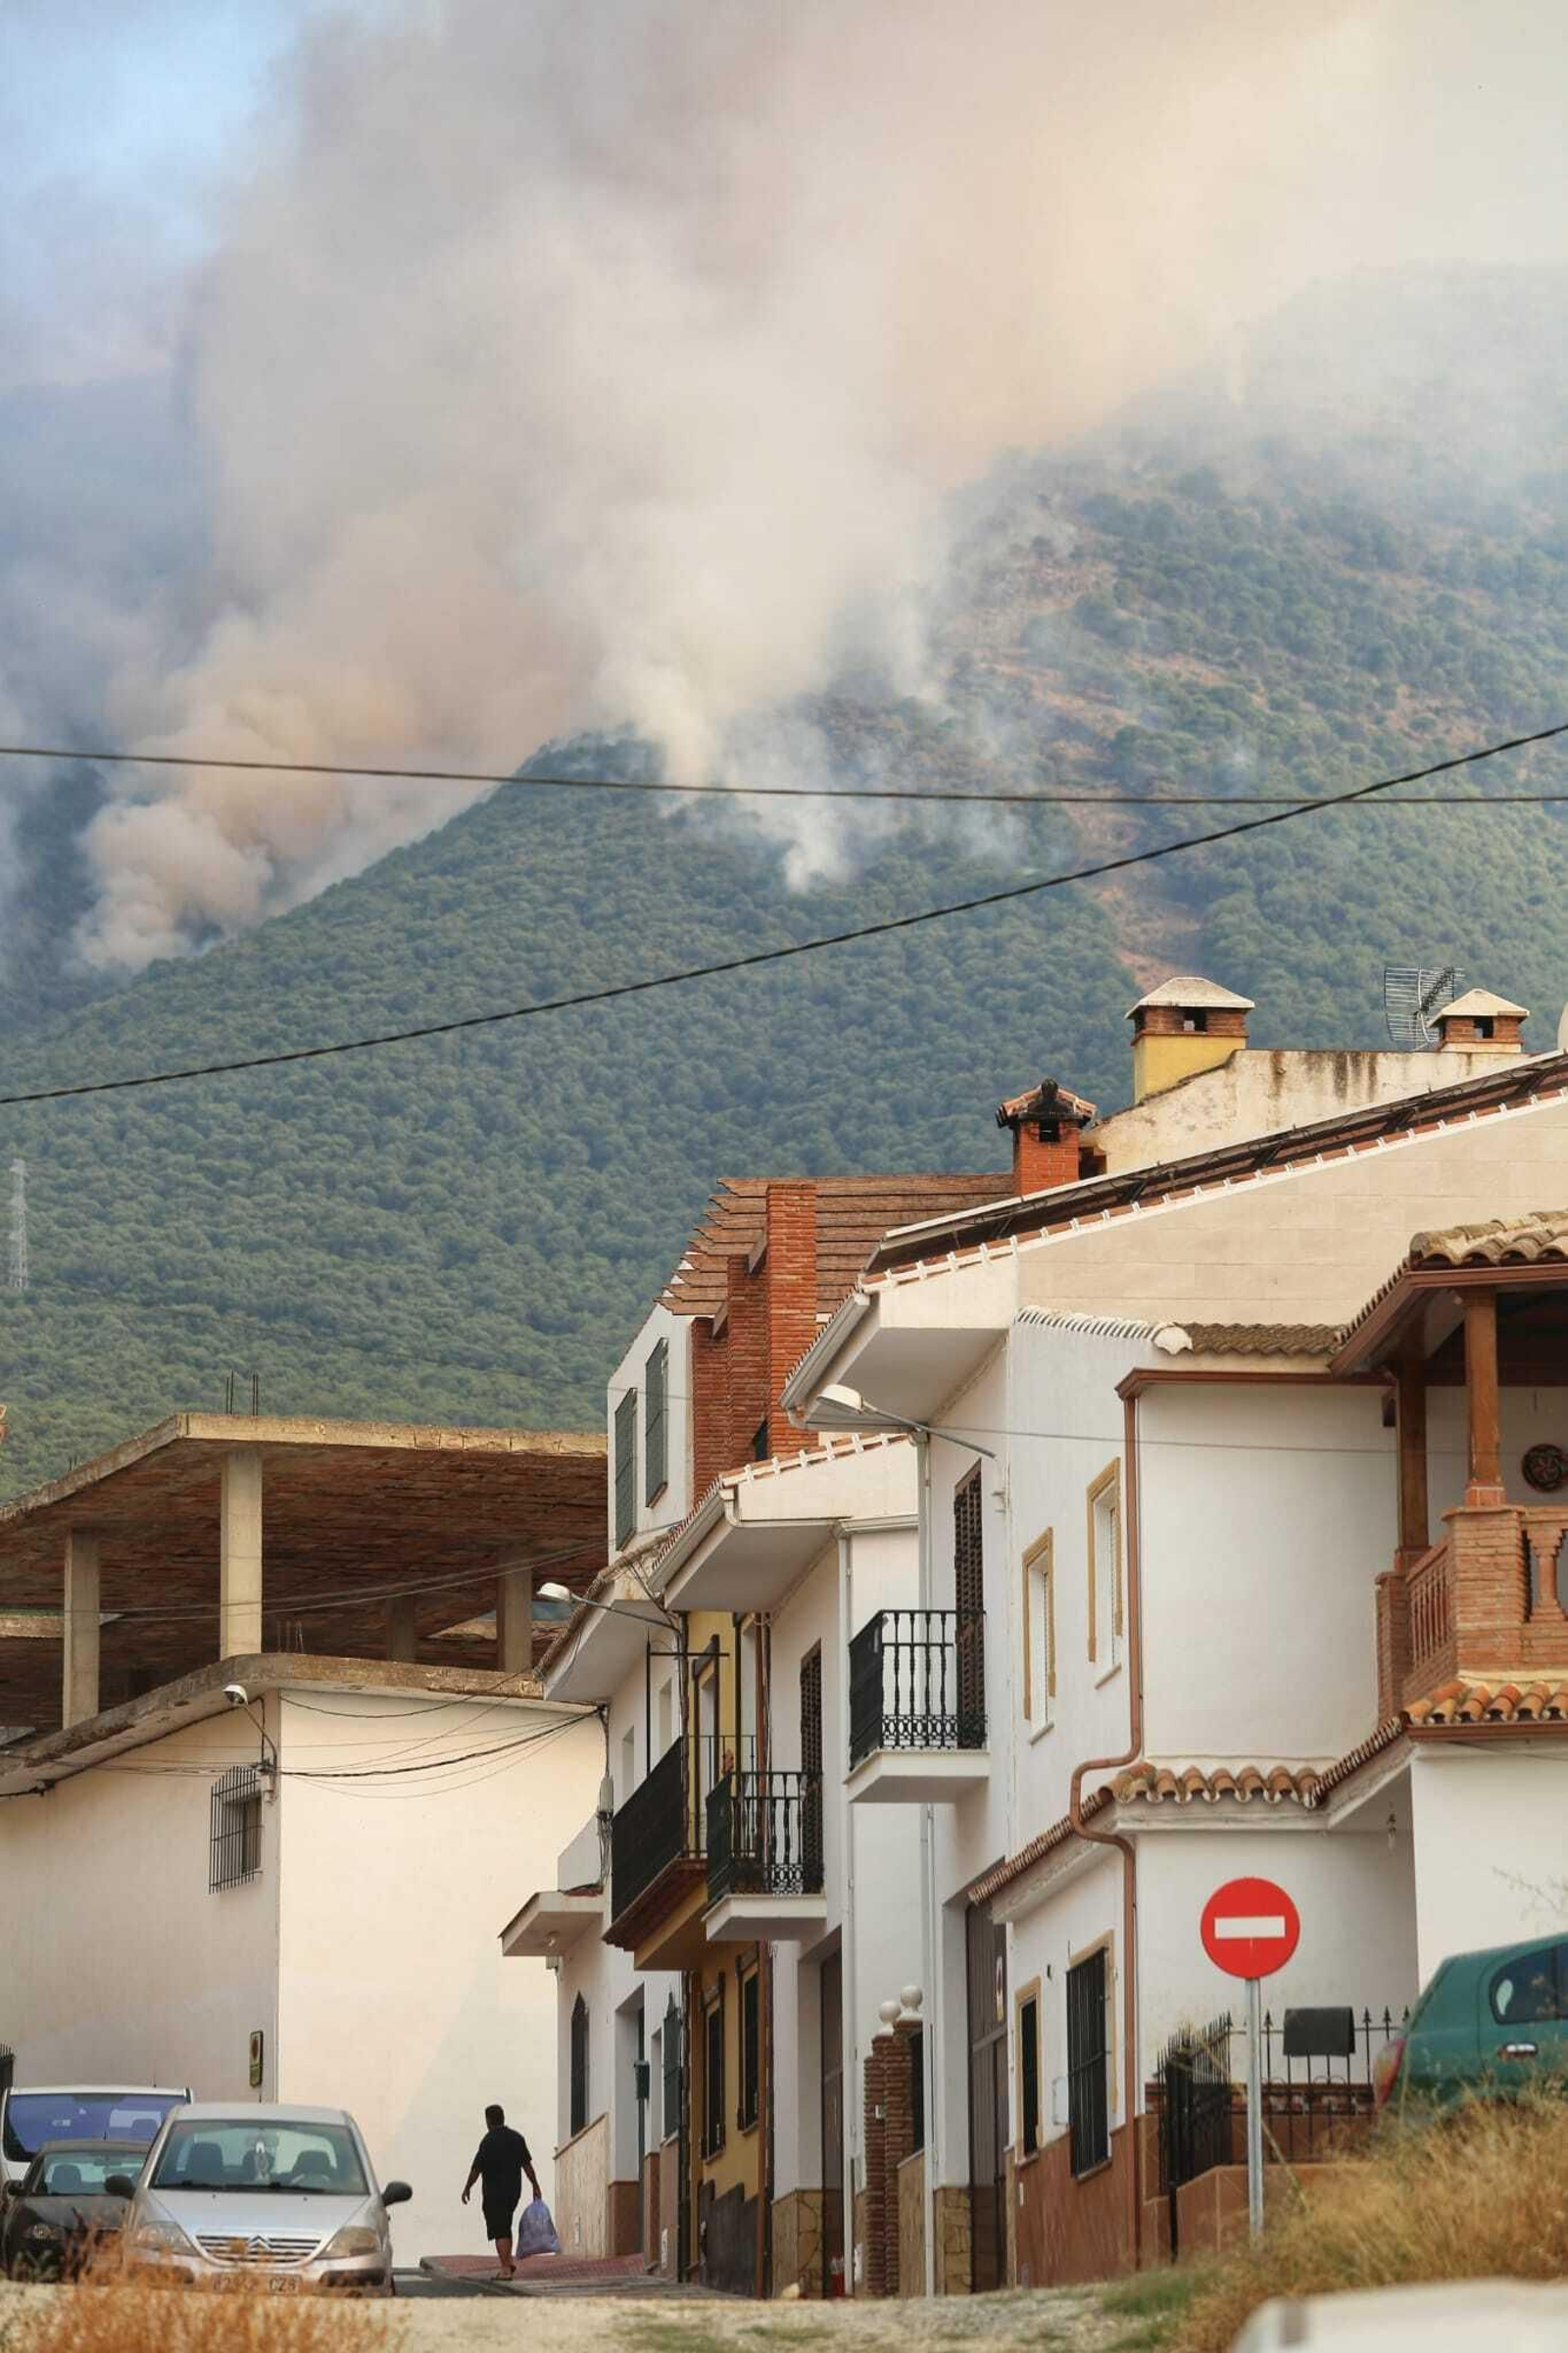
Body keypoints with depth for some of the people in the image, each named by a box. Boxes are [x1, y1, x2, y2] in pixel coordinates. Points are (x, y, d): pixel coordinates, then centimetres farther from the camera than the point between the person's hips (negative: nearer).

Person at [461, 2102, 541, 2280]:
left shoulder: (489, 2141, -13)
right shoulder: (517, 2138, 5)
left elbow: (476, 2168, -11)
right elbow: (527, 2165, 8)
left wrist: (467, 2188, 2)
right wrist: (535, 2187, 14)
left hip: (494, 2193, -6)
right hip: (514, 2191, 6)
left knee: (500, 2231, -4)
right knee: (505, 2227, 21)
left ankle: (506, 2269, -8)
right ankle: (509, 2263, 18)